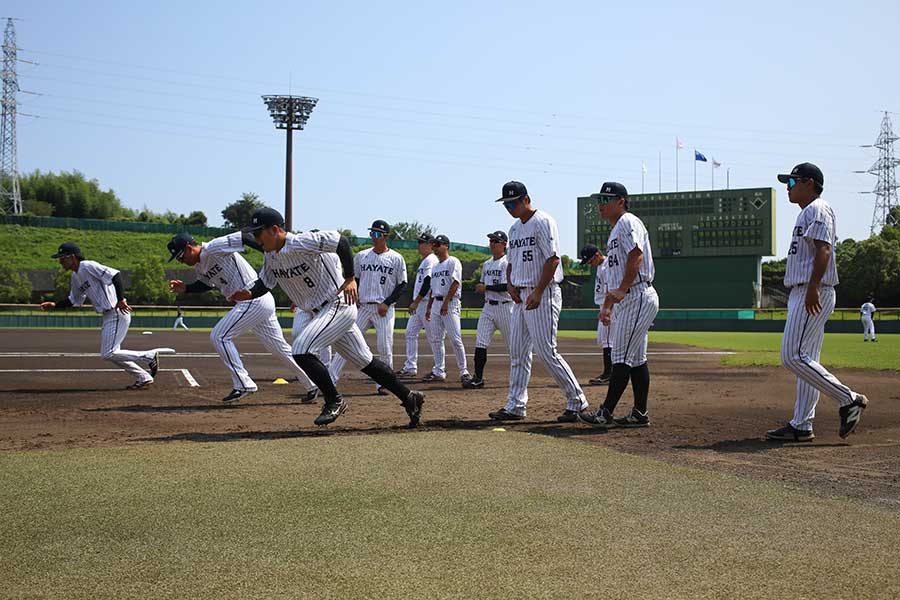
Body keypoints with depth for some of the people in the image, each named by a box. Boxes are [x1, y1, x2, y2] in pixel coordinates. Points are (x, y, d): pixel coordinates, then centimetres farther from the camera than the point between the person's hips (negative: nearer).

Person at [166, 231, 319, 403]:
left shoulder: (214, 248, -15)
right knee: (279, 348, 14)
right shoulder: (198, 266, 13)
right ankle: (311, 385, 22)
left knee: (219, 336, -8)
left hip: (255, 299, -10)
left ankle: (243, 384, -5)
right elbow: (206, 284, 31)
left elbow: (242, 237, -23)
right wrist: (185, 288, 14)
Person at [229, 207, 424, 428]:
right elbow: (265, 282, 14)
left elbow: (341, 242, -24)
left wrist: (350, 279, -27)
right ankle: (409, 397, 21)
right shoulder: (270, 256, 4)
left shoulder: (302, 243, -22)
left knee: (301, 351, -20)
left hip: (338, 305, -9)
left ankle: (334, 401, -4)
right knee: (364, 360, 12)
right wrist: (250, 294, -7)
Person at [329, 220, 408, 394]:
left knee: (385, 347, -5)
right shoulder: (361, 256, 10)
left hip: (384, 309, -2)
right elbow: (354, 280, 17)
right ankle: (330, 380, -8)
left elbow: (402, 285, 0)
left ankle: (383, 384, 10)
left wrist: (387, 303, -10)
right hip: (362, 307, 3)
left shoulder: (396, 258, 0)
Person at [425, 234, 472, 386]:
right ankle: (439, 371, 13)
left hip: (451, 303, -8)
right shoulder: (435, 266, 21)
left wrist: (446, 303, -21)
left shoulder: (453, 262, -4)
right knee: (436, 339, 7)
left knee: (455, 339, -13)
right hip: (436, 303, 8)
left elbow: (455, 283, -14)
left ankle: (464, 372, -10)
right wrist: (429, 308, 18)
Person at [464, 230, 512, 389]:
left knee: (512, 343, 2)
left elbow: (506, 286, -19)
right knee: (480, 342, -6)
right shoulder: (486, 264, 15)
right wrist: (480, 288, 2)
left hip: (504, 307, -6)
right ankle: (478, 377, -7)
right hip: (488, 306, 6)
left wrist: (486, 287, -16)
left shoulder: (507, 263, -9)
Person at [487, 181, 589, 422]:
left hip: (543, 295, -9)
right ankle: (516, 406, 13)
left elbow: (553, 259, -18)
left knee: (546, 351, -11)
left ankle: (577, 401, -1)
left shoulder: (543, 222, -10)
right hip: (521, 296, 9)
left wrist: (538, 292, -22)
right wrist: (510, 284, 3)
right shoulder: (515, 228, 17)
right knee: (518, 352, 8)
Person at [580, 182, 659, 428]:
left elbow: (637, 255, -22)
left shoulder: (628, 223, -7)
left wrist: (622, 289, -28)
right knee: (636, 358, 9)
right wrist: (606, 306, 22)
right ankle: (640, 414, 12)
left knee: (623, 357, -10)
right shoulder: (615, 231, 25)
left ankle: (606, 413, -11)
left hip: (638, 296, -11)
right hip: (627, 300, 11)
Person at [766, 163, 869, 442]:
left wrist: (812, 288, -30)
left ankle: (849, 399, -9)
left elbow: (824, 250, -20)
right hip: (802, 294, 11)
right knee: (804, 359, 7)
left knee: (792, 356, -15)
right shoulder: (806, 213, 23)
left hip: (813, 295, -11)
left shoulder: (818, 209, -7)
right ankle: (801, 426, 8)